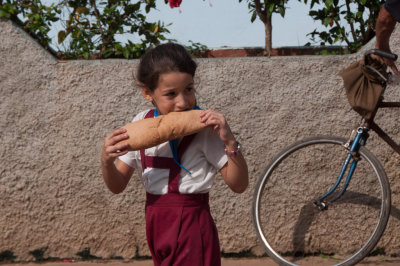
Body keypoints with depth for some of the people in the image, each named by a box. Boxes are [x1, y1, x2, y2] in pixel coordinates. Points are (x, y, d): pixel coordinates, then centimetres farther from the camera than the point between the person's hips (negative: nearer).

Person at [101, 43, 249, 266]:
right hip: (156, 225, 5)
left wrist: (230, 141, -26)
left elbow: (239, 185, -13)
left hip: (192, 226, -5)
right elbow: (118, 186, 5)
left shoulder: (203, 128, -13)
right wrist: (106, 161, -16)